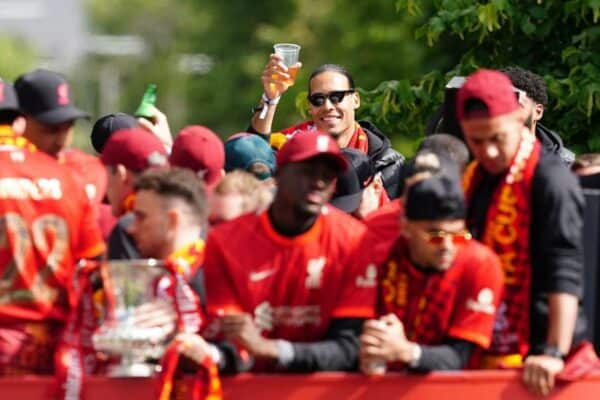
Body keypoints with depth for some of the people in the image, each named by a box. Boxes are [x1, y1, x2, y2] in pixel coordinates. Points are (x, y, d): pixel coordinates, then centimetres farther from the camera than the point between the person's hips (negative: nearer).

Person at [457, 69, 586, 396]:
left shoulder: (550, 180, -12)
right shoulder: (473, 178, 13)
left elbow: (565, 276, -19)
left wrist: (555, 354, -27)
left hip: (532, 360, -7)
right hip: (482, 354, 7)